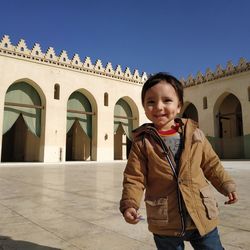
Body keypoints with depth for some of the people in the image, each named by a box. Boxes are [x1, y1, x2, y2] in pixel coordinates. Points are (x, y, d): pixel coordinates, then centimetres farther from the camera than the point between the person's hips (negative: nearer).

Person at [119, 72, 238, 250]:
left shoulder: (195, 133, -1)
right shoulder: (142, 142, -8)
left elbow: (211, 164, 10)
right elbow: (134, 178, -8)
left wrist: (227, 185, 4)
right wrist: (129, 204, -20)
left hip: (203, 217, 2)